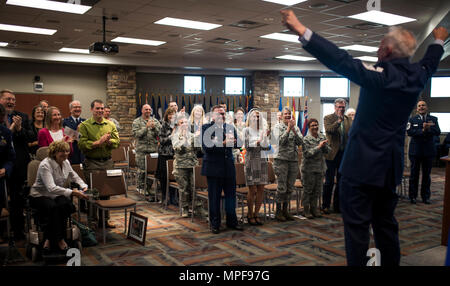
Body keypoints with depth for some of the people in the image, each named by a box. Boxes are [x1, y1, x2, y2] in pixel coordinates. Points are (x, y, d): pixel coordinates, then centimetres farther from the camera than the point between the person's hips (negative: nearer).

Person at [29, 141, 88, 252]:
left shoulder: (66, 162, 0)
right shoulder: (45, 165, -22)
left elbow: (74, 177, 17)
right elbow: (51, 188, -34)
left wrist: (83, 186, -4)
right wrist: (71, 192, -43)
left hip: (57, 194, 5)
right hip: (40, 196, -5)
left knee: (65, 204, -28)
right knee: (53, 207, -36)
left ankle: (49, 238, -14)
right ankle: (59, 239, -18)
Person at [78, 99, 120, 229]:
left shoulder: (110, 124, 10)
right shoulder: (84, 125, 0)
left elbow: (117, 141, 4)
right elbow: (82, 144, -10)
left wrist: (108, 141, -16)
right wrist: (98, 142, -17)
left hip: (107, 162, 4)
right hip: (91, 162, -3)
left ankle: (104, 219, 20)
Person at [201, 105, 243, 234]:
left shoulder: (230, 128, 10)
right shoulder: (206, 128, -4)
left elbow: (238, 144, 4)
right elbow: (206, 146, -15)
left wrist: (232, 141, -18)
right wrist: (223, 143, -24)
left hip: (229, 167, 4)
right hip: (213, 167, -4)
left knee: (231, 195, 11)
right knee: (214, 197, 5)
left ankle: (232, 221, 26)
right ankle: (215, 224, 18)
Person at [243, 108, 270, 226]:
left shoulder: (263, 130, 9)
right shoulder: (247, 130, 0)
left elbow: (267, 147, 3)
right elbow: (247, 146, -8)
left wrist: (266, 137, -12)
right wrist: (259, 141, -11)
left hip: (262, 161, 4)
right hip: (251, 161, -4)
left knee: (261, 190, 4)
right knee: (252, 190, -3)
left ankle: (256, 214, 15)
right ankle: (250, 215, 10)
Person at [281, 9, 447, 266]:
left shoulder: (380, 74, -17)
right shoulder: (418, 75, 4)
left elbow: (340, 60, -26)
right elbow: (431, 61, 28)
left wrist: (302, 30, -29)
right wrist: (439, 40, 49)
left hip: (363, 164, -8)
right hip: (391, 166, 8)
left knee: (357, 224, -1)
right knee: (386, 222, 19)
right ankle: (391, 262, 29)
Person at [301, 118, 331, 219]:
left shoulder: (322, 137, 8)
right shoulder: (306, 139, -7)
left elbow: (328, 150, 7)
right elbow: (307, 153, -15)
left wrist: (325, 146, -14)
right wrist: (318, 147, -18)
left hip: (320, 167, 5)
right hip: (309, 168, -5)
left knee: (318, 189, 9)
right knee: (308, 189, 2)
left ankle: (314, 208, 22)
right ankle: (306, 209, 12)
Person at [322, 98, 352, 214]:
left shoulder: (348, 119, 12)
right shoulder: (328, 118, -2)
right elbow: (328, 130, -20)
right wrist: (339, 120, -25)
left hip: (344, 154, 5)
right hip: (332, 153, -5)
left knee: (341, 181, 10)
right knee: (329, 181, 0)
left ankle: (337, 205, 21)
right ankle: (325, 206, 10)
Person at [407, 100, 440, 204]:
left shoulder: (433, 119, 9)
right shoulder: (412, 120, 5)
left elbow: (438, 132, -5)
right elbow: (409, 132, -11)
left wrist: (428, 128, -21)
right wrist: (423, 130, -19)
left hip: (429, 150, 1)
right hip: (415, 150, -1)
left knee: (426, 174, 7)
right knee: (414, 174, 3)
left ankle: (425, 196, 16)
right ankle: (413, 196, 11)